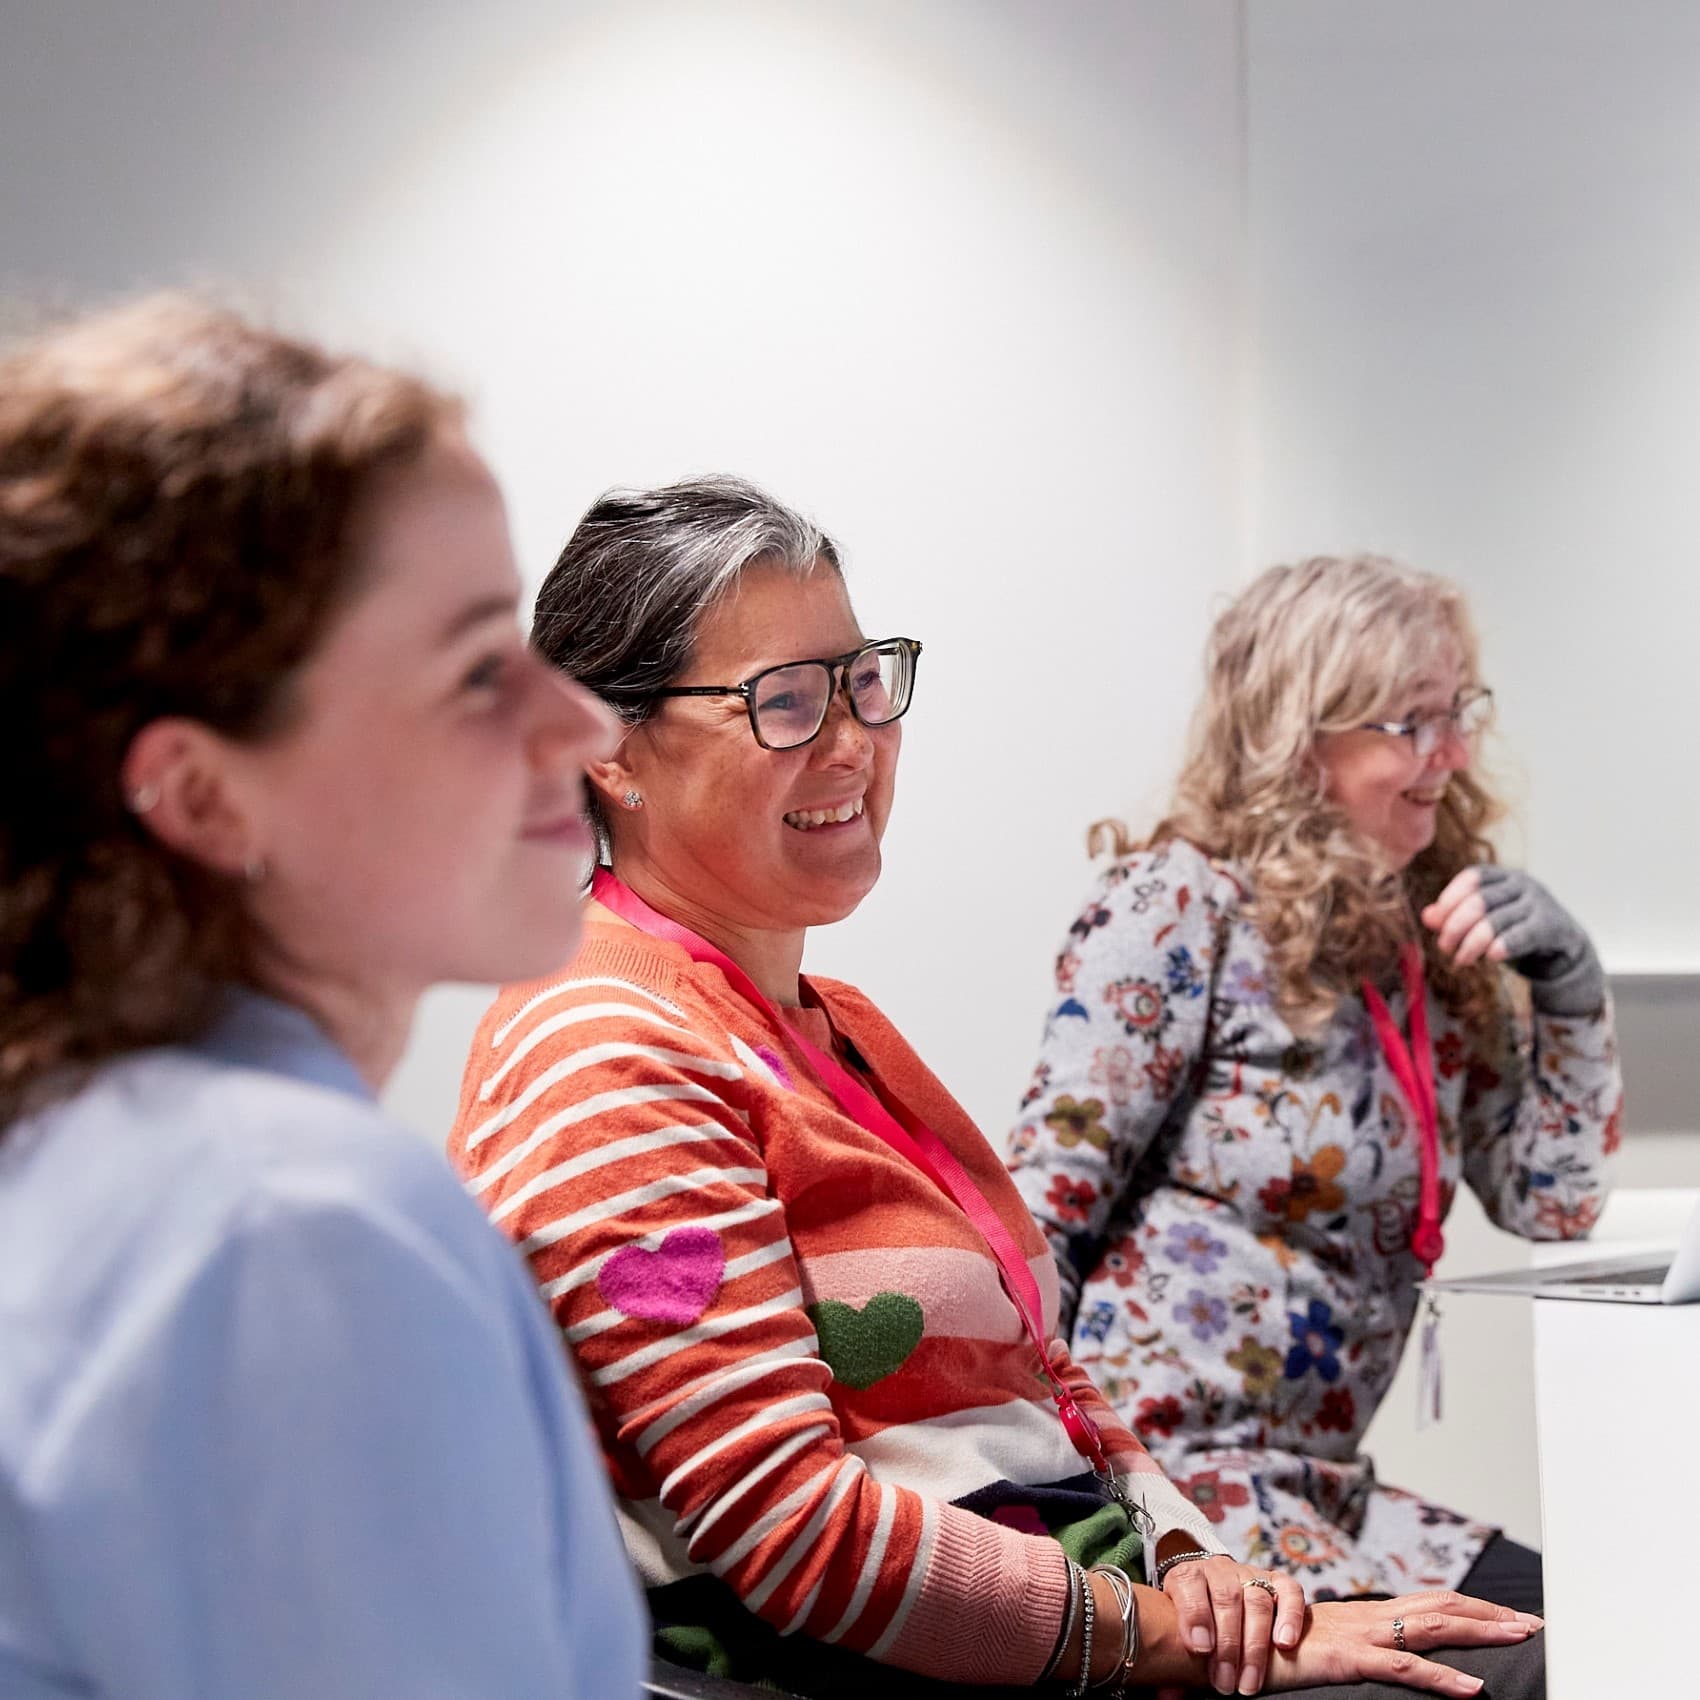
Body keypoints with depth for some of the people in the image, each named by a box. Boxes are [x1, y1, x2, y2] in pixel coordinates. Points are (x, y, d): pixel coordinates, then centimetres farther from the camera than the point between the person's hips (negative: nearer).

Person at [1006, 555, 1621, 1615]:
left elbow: (1552, 1205, 15)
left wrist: (1569, 987, 1)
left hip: (1313, 1487, 8)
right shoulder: (1180, 909, -9)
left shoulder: (1434, 950, 10)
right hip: (1146, 1470, -8)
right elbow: (1042, 1209, -13)